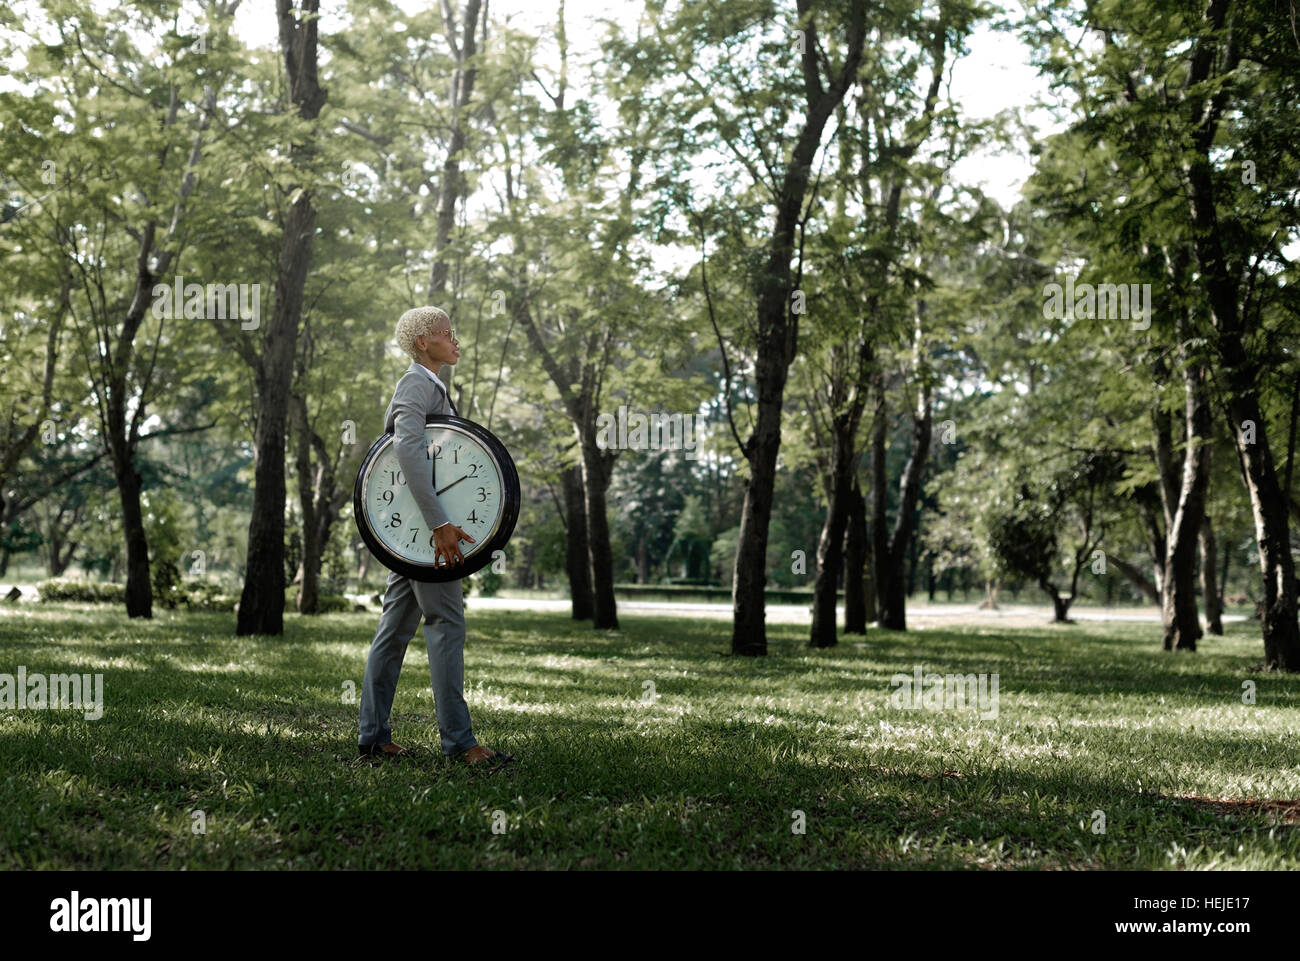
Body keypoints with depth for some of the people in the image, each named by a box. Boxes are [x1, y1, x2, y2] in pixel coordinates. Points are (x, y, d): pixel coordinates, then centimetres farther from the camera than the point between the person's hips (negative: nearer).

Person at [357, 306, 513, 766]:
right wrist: (440, 523, -32)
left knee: (396, 625, 9)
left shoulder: (431, 386, 21)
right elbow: (408, 449, -26)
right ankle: (458, 740, -9)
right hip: (420, 521, -10)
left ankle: (374, 736, 13)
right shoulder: (417, 384, -11)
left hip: (412, 529, 10)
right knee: (446, 622, -10)